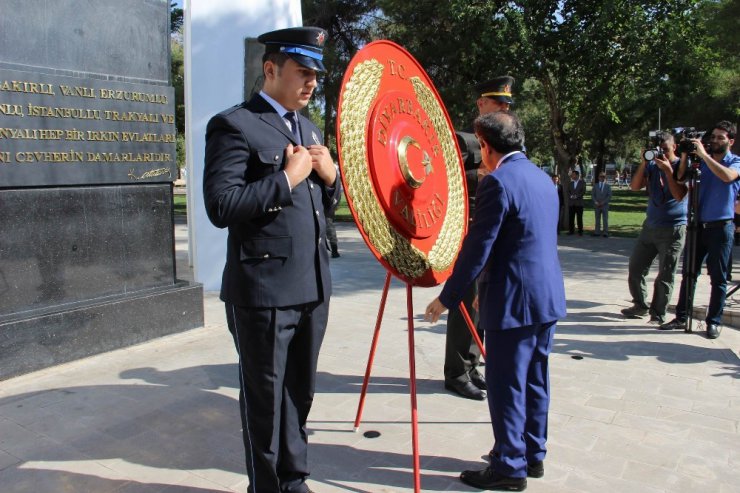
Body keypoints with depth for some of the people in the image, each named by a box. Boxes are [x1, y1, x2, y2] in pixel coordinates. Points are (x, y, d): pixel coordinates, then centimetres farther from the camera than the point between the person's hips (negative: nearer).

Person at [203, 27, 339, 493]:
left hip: (314, 287, 7)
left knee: (300, 393, 19)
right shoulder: (234, 124, -9)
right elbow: (221, 206, -20)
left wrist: (329, 175, -1)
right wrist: (287, 178, -16)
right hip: (264, 292, -7)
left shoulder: (310, 128, 15)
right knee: (265, 399, 10)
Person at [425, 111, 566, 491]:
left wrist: (447, 299, -9)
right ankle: (533, 455, 30)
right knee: (535, 381, 18)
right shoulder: (543, 178, 13)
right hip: (548, 296, 9)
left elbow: (477, 248, -17)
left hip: (514, 301, -9)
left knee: (506, 386, 2)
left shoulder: (498, 181, -15)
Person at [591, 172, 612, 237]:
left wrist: (603, 202, -11)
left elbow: (609, 196, -1)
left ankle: (605, 233, -2)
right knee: (597, 219, 4)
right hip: (597, 205, 2)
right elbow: (592, 195, 7)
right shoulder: (595, 186, 11)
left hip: (605, 205, -2)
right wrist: (595, 202, -8)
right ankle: (597, 232, 7)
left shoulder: (608, 186, 5)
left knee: (605, 219, -3)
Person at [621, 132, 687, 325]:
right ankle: (640, 305, 24)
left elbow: (679, 196, -19)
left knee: (665, 276, 0)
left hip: (673, 229, -5)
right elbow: (634, 186, -2)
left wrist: (667, 170, -21)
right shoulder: (652, 165, 7)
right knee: (635, 268, 9)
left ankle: (658, 314, 11)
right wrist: (643, 163, -11)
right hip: (650, 226, 6)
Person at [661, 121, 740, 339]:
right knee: (689, 274, 6)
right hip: (698, 225, 4)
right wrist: (684, 156, -8)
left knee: (718, 278, 2)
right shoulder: (702, 162, 11)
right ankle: (681, 317, 13)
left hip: (721, 227, -3)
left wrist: (704, 154, -21)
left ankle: (713, 322, 11)